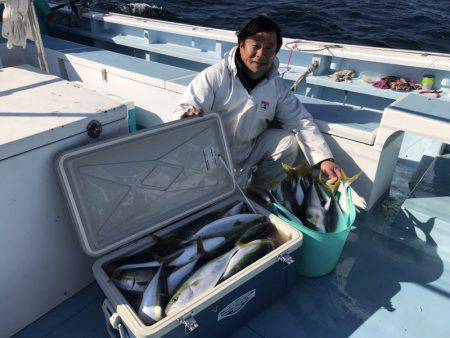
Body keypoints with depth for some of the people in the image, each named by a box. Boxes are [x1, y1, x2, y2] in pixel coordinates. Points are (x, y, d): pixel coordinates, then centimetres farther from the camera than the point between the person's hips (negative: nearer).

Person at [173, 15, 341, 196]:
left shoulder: (278, 86, -1)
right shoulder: (214, 76, -14)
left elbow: (301, 122, -7)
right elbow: (182, 110, -19)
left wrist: (324, 159, -20)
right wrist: (190, 115, -46)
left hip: (249, 152, 5)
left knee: (289, 141, -14)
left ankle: (256, 194, 5)